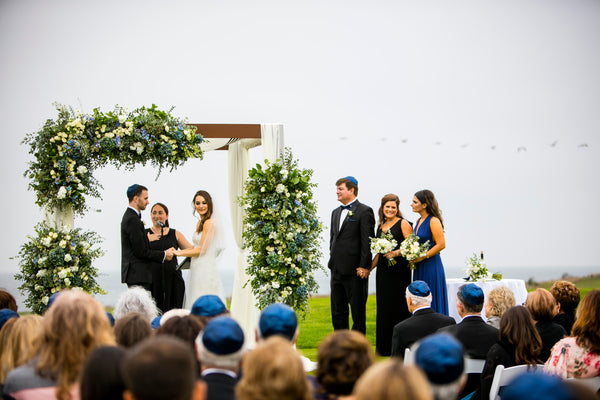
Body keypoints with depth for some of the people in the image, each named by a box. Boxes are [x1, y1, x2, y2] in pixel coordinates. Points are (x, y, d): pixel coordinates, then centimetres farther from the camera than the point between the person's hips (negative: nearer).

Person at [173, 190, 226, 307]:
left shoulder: (209, 223, -13)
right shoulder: (200, 222, 17)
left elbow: (202, 249, -14)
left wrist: (179, 253, -7)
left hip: (205, 270, -9)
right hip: (198, 270, 9)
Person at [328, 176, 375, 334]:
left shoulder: (364, 211, -7)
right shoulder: (336, 212, 17)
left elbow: (367, 241, -12)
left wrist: (364, 267, -16)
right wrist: (332, 260, 14)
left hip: (354, 270, -8)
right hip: (337, 270, 8)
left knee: (358, 310, 0)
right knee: (337, 310, 12)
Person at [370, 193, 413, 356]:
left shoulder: (403, 224, -2)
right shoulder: (380, 226, 16)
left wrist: (396, 253, -22)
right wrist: (369, 268, 13)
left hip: (399, 270, -6)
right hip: (383, 271, 6)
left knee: (398, 307, -6)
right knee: (383, 307, 7)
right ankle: (384, 347, 15)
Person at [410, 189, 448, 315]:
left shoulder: (433, 221, -12)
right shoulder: (419, 221, 13)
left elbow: (441, 244, -17)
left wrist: (422, 257, -15)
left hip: (431, 266, -8)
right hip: (419, 268, 8)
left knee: (432, 302, -4)